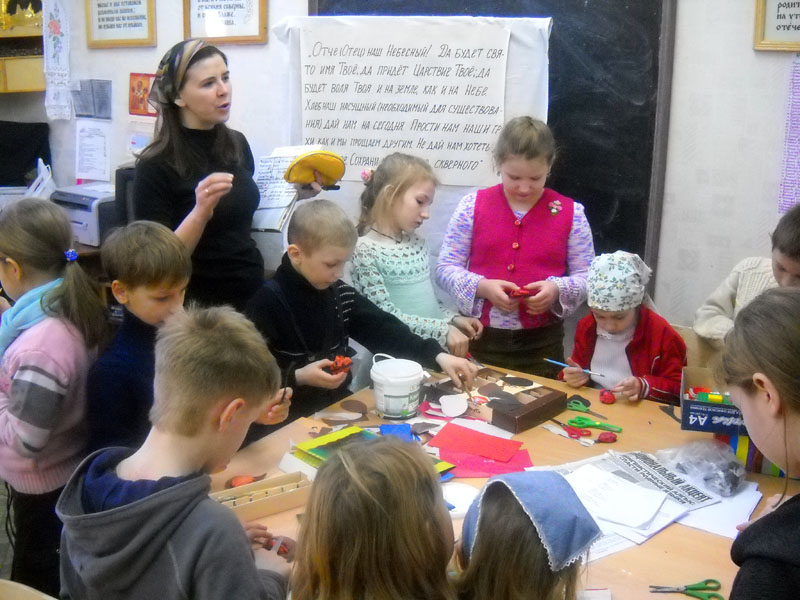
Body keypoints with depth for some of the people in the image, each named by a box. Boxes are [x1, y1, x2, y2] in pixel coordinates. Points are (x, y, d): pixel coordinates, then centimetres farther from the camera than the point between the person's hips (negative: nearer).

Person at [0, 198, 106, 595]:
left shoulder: (39, 348, -36)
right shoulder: (73, 308, -9)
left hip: (42, 488, -8)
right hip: (71, 474, 8)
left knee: (34, 584, 16)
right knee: (66, 578, 28)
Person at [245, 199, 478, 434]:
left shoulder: (341, 294, 5)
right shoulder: (268, 302, -14)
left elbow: (382, 329, 1)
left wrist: (436, 355, -9)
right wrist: (298, 377, -25)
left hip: (336, 404, 6)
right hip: (288, 418, -6)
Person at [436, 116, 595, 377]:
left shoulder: (570, 213, 1)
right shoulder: (472, 206, -1)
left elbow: (586, 277, 5)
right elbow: (446, 268, 1)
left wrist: (557, 289, -15)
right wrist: (482, 287, -16)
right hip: (481, 341, 0)